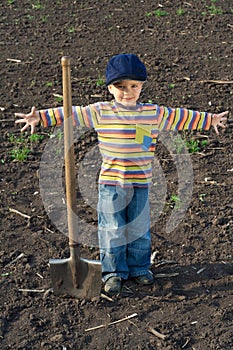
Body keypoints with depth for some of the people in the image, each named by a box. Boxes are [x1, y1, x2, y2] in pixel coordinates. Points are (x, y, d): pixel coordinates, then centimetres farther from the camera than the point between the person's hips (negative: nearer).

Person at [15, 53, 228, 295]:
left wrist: (209, 120, 23)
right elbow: (71, 114, -4)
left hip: (141, 183, 2)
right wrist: (41, 117, -12)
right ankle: (114, 272, 20)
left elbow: (180, 117, 15)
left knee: (139, 228, 11)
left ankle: (138, 268, 30)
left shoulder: (154, 113, 4)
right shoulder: (100, 112, -4)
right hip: (111, 183, -2)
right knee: (112, 230, 4)